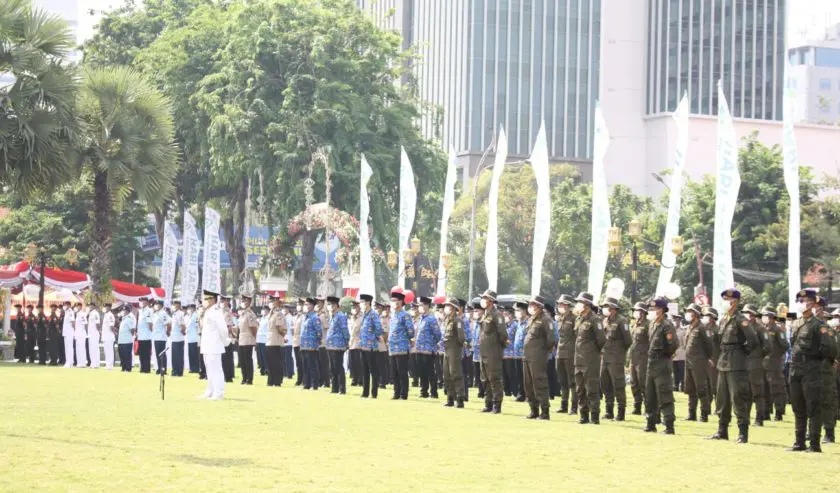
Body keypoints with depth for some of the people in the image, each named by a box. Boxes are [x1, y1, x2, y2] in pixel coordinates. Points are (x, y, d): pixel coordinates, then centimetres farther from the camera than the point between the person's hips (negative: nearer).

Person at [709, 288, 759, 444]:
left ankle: (743, 433, -5)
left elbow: (753, 341, -18)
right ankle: (722, 431, 20)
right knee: (722, 398, 12)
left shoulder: (740, 320, -11)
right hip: (723, 362, 8)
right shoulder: (723, 319, 13)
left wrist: (743, 351, -6)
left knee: (738, 397, -8)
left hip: (736, 365, -8)